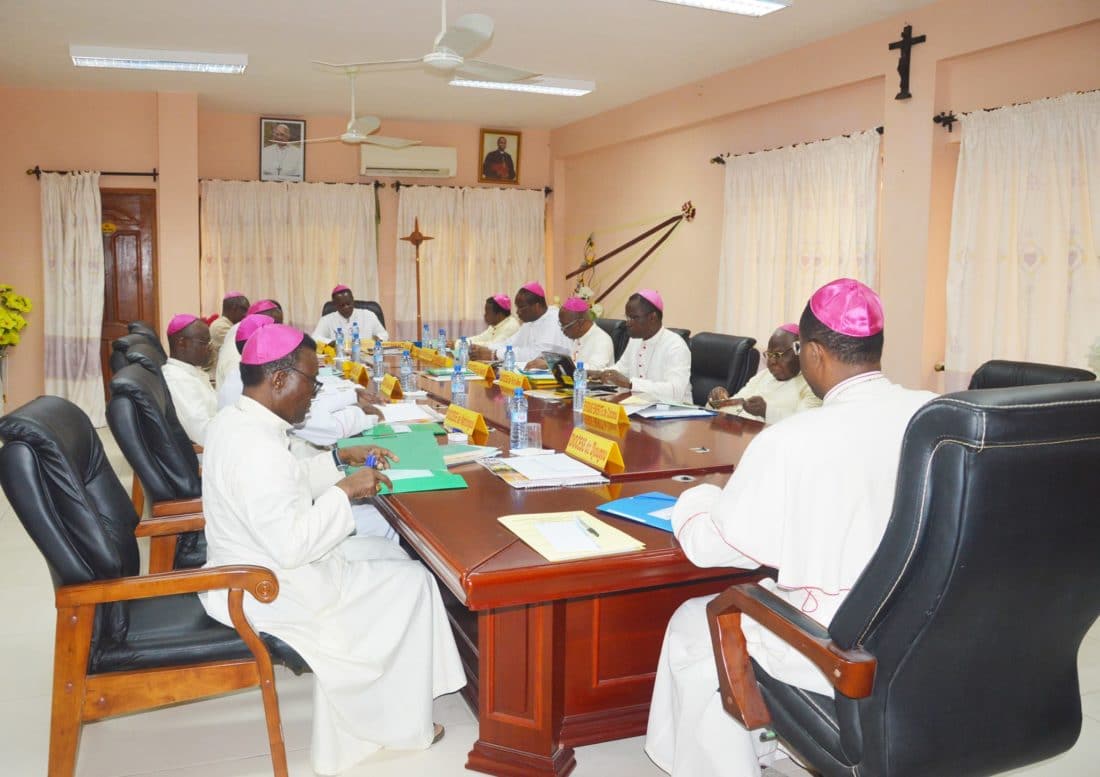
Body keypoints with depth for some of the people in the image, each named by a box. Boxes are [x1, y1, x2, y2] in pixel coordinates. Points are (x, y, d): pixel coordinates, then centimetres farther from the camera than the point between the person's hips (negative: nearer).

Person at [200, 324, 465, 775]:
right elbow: (292, 544, -32)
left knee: (386, 552, 20)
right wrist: (345, 490, -22)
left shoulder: (235, 421, 2)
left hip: (250, 573, 10)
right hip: (271, 592, -10)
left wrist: (339, 459, 9)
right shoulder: (257, 445, -30)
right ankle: (406, 725, 19)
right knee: (412, 582, 3)